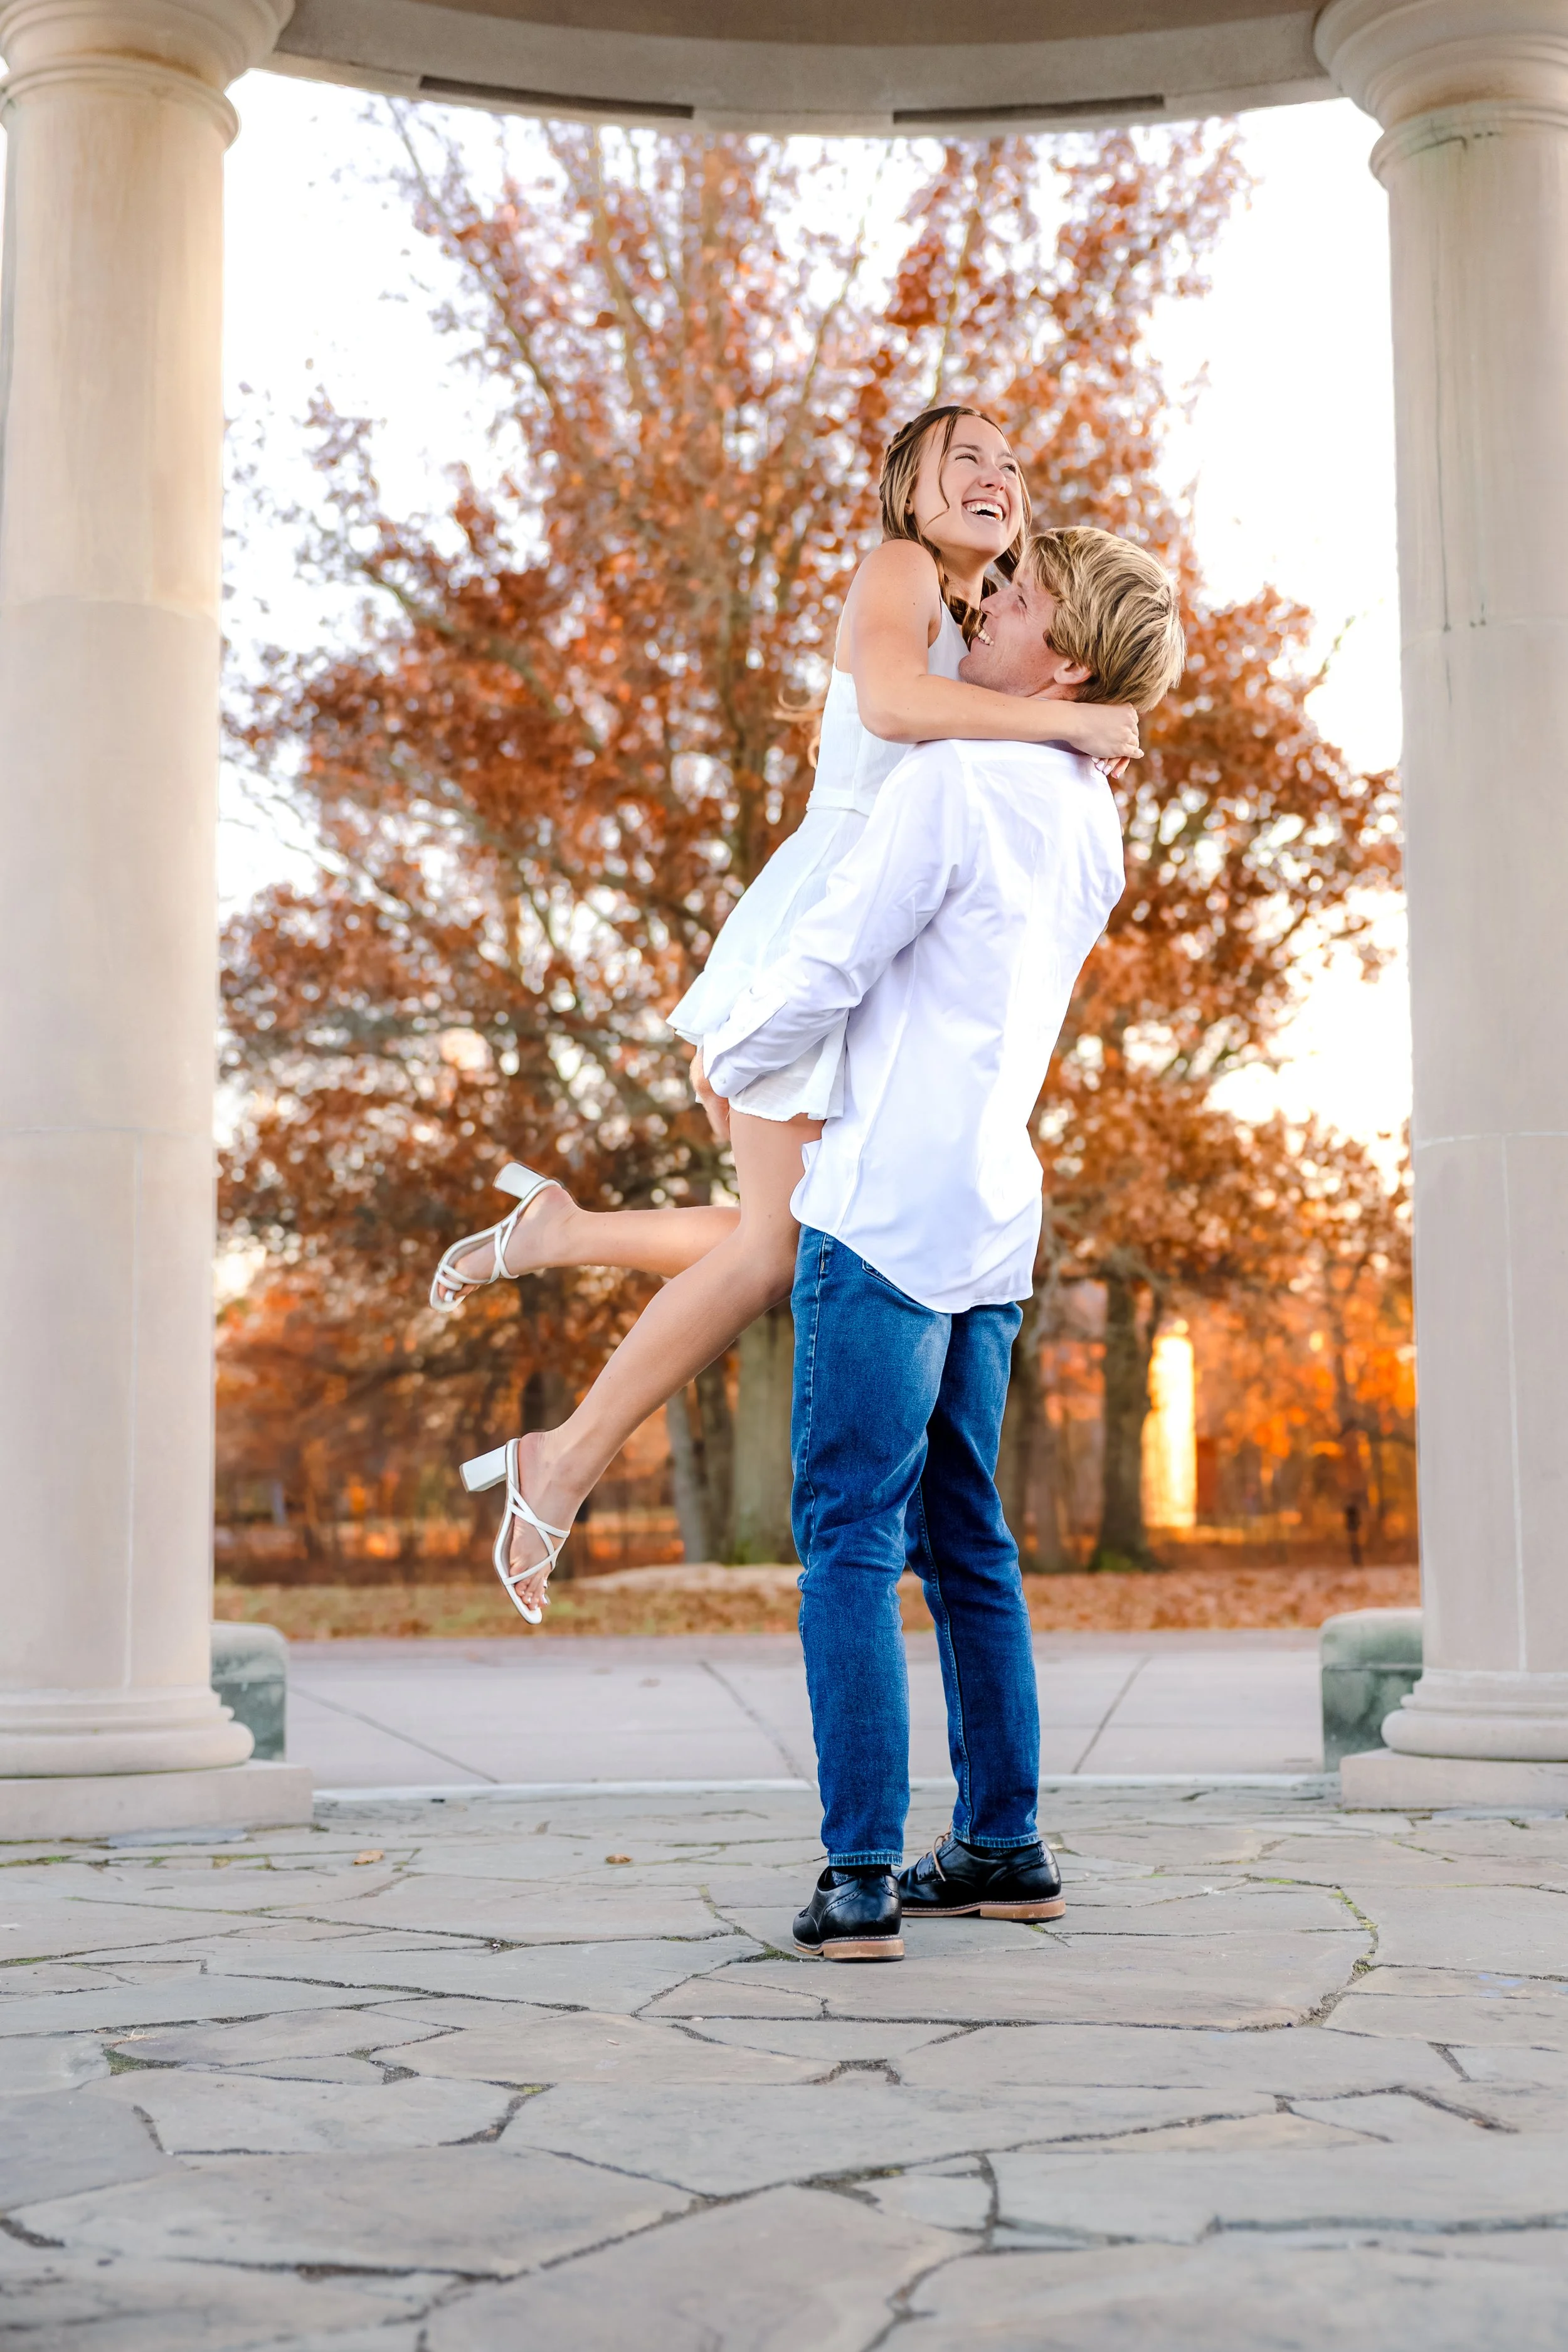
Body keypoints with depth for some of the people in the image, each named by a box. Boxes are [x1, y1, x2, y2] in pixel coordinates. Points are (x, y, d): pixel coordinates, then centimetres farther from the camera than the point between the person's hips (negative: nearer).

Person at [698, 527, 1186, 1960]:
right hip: (995, 1213, 8)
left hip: (888, 1207, -8)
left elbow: (830, 967, -9)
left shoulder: (952, 783, -10)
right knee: (964, 1537, 15)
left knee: (850, 1536, -6)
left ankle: (862, 1879, -7)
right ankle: (1003, 1846, 20)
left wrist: (729, 1062, 9)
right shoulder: (1093, 821, 15)